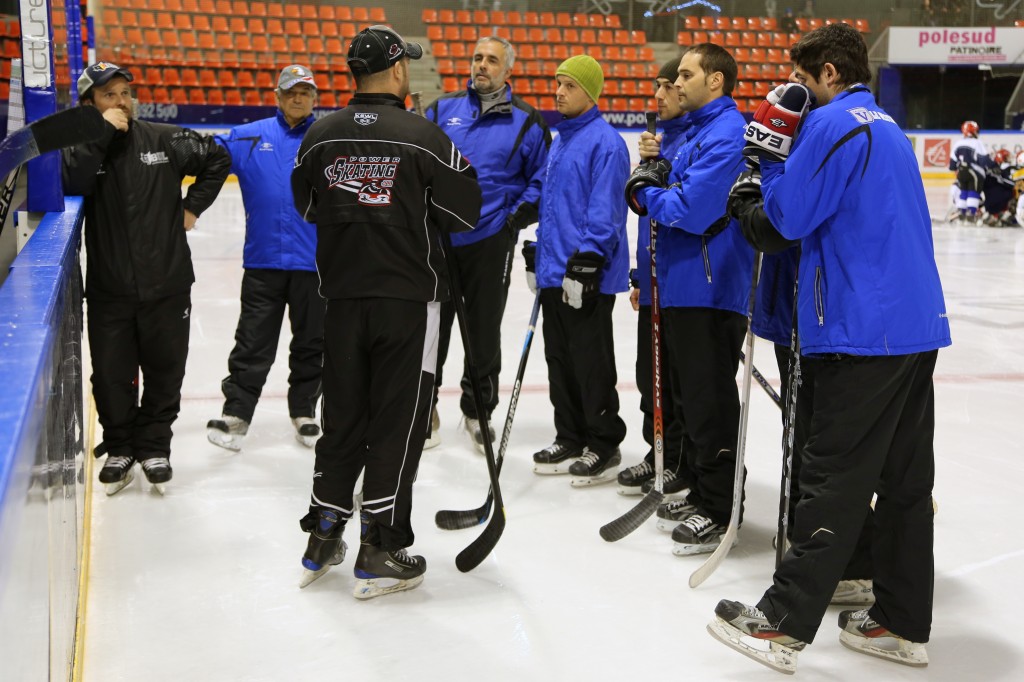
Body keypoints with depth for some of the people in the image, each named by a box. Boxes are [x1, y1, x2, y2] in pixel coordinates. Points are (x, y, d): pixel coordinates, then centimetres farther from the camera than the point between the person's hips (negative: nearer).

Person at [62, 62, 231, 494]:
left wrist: (193, 205, 5)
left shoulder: (165, 140, 0)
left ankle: (153, 446, 30)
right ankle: (119, 447, 29)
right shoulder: (81, 147, 0)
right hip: (109, 290, 0)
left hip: (167, 284, 0)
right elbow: (72, 183, -20)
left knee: (165, 373, 10)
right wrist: (102, 134, -19)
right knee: (111, 376, 6)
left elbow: (217, 158, 11)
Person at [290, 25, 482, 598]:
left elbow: (308, 208, 15)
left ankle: (323, 538, 24)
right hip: (409, 298, -4)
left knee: (343, 416, 16)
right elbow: (465, 212, -6)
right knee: (398, 421, 4)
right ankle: (381, 552, 9)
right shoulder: (424, 136, -12)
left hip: (343, 296, 5)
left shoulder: (320, 137, 1)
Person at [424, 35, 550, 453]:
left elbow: (543, 176, 5)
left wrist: (523, 211, -7)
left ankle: (478, 410, 23)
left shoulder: (527, 121, 2)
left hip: (490, 241, -1)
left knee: (484, 329, 8)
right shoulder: (442, 110, 7)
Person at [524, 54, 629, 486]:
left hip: (586, 276, -9)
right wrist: (536, 255, 23)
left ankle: (604, 447, 10)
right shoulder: (559, 142, 16)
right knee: (559, 361, 14)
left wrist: (586, 262, -22)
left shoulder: (605, 142, -12)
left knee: (591, 363, -1)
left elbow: (604, 211, -18)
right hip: (554, 272, 9)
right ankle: (570, 440, 25)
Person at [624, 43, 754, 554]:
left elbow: (692, 208, -24)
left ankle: (720, 512, 5)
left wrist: (644, 194, -7)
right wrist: (659, 173, 1)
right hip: (682, 285, 10)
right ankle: (701, 494, 29)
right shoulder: (696, 131, 18)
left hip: (710, 288, -10)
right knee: (688, 396, 17)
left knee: (710, 401, -4)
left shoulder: (725, 133, -15)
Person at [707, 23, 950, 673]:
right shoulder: (887, 127, 20)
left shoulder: (832, 123, -8)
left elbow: (792, 216, -9)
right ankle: (903, 623, 19)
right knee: (906, 477, 11)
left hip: (865, 329, -9)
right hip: (919, 322, 9)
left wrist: (775, 151, 3)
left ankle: (784, 622, -1)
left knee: (833, 478, -7)